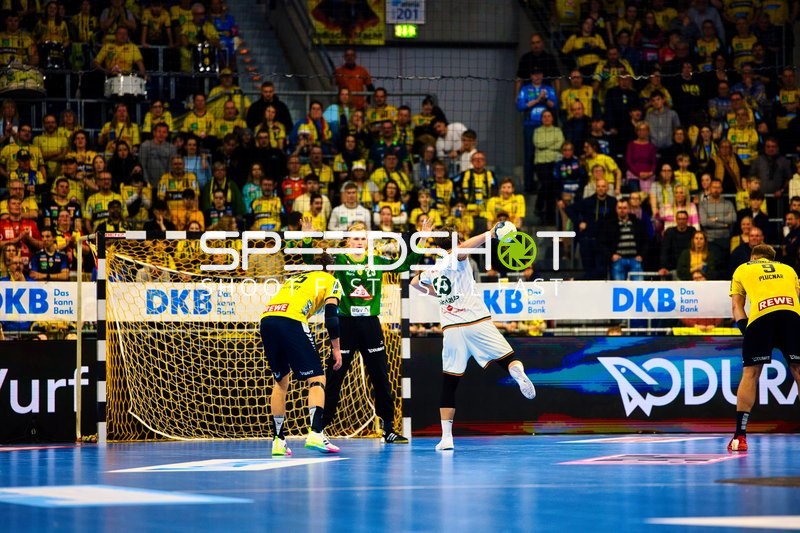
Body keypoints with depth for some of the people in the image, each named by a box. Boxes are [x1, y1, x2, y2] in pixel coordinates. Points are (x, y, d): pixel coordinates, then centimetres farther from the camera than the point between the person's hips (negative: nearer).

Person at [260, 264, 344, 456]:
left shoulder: (294, 279, 37)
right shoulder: (330, 281, 20)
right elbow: (330, 316, 6)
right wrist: (336, 348, 11)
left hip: (266, 318, 6)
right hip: (291, 322, -6)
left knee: (281, 381, 21)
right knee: (317, 379, 1)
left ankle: (278, 440, 18)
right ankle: (315, 434, -16)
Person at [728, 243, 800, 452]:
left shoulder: (742, 270, 30)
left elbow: (737, 306, 20)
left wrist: (745, 327, 12)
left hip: (760, 315, -1)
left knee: (750, 373, 7)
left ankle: (740, 436, 4)